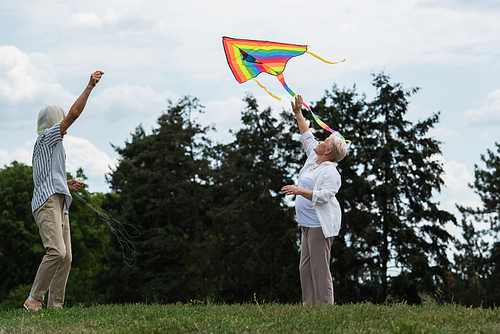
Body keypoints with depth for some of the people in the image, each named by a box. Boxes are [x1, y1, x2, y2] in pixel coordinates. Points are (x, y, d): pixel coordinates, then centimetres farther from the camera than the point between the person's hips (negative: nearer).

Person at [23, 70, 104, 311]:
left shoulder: (50, 145, 29)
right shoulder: (47, 137, 2)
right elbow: (74, 114, -7)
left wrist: (66, 185, 17)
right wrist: (90, 86, -5)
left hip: (58, 205, 10)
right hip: (47, 203, -10)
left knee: (65, 257, 0)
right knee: (56, 251, -23)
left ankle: (55, 306, -4)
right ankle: (34, 299, -20)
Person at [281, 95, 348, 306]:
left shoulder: (331, 172, -11)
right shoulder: (314, 159, 16)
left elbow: (323, 196, -24)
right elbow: (307, 137, 29)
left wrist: (300, 191, -31)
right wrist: (298, 113, 31)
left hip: (320, 225, -10)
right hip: (308, 224, 10)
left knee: (319, 267, -12)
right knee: (306, 267, 6)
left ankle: (324, 306, -13)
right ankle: (309, 306, 6)